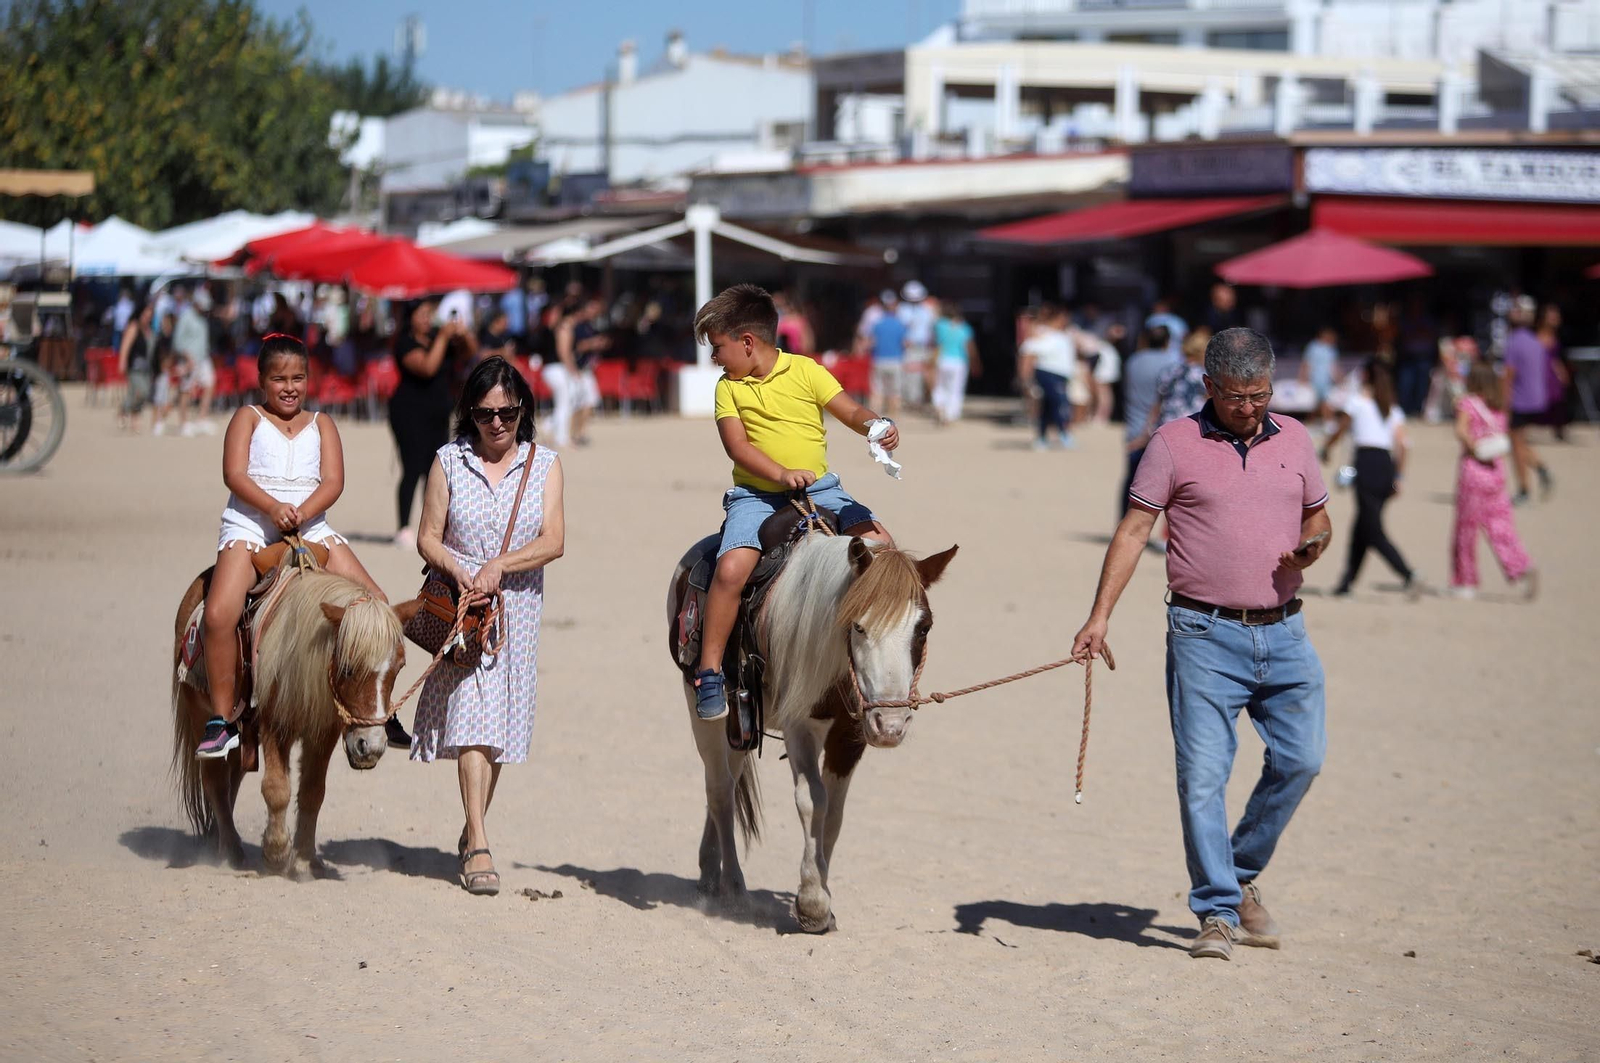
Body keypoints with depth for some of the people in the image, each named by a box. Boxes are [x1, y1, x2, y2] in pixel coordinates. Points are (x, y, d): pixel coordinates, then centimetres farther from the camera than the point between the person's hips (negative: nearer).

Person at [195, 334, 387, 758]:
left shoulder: (321, 424, 16)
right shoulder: (248, 418, 9)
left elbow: (333, 481, 2)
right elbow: (234, 474, -5)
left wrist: (300, 514, -17)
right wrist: (273, 507, -23)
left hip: (310, 528, 3)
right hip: (250, 528, -3)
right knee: (219, 614, -26)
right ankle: (222, 719, -14)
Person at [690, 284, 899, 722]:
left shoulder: (806, 371, 2)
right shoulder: (729, 387, 4)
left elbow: (851, 411, -1)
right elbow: (737, 445, -7)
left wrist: (877, 426, -24)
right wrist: (781, 474, -22)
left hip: (817, 488, 1)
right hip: (756, 495, -1)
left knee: (879, 542, -16)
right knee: (731, 568, -25)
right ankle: (709, 673, -16)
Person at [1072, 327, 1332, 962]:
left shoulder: (1293, 440, 11)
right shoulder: (1174, 444, 0)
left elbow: (1318, 517, 21)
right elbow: (1134, 530, -1)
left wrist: (1312, 547, -4)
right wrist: (1100, 616, -9)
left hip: (1283, 633, 4)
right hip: (1205, 635, -4)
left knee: (1301, 759, 2)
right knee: (1202, 773, -6)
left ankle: (1243, 876, 23)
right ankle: (1218, 911, 2)